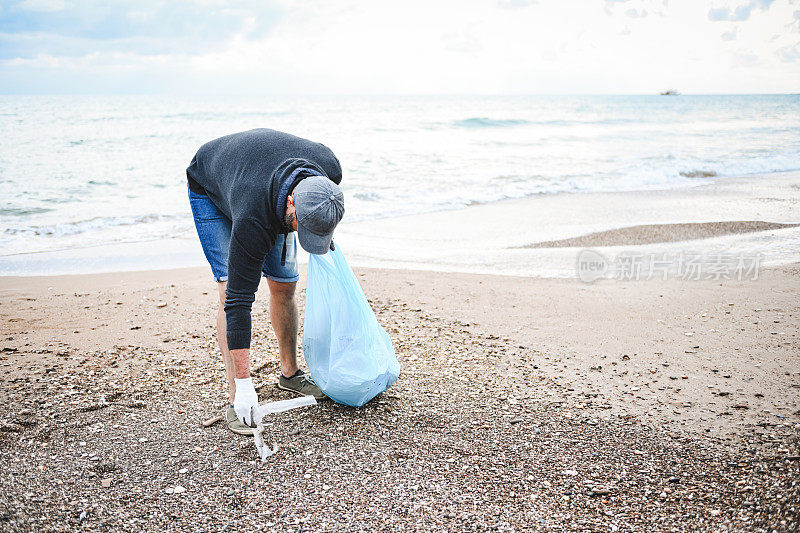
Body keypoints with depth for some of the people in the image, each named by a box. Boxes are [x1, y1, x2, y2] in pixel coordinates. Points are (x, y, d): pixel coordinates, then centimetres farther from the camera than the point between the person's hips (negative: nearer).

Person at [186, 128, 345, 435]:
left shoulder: (329, 168, -34)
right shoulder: (252, 220, -46)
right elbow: (238, 300, -41)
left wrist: (324, 232, 6)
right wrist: (244, 383, -40)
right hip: (211, 192, -5)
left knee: (284, 284, 3)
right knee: (230, 287, -19)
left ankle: (289, 372, 22)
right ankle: (236, 399, -12)